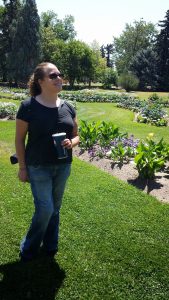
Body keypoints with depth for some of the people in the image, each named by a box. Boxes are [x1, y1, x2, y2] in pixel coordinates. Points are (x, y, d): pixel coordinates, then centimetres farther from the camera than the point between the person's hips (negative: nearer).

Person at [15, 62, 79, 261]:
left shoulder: (68, 108, 1)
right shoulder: (29, 106, -12)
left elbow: (76, 136, 9)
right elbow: (19, 139, -7)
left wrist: (71, 143, -14)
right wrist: (22, 167, -6)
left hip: (63, 167, 5)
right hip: (39, 168, -4)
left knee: (55, 208, 15)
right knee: (45, 208, -4)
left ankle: (50, 246, 37)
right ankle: (28, 248, 24)